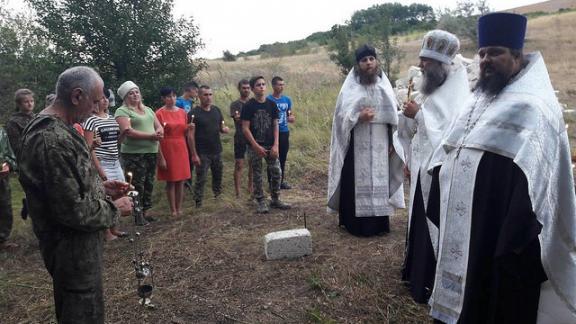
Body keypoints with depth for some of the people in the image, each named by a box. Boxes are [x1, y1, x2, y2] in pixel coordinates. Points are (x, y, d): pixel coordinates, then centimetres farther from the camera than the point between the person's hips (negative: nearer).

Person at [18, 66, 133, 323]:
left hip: (71, 240, 10)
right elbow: (73, 211, -27)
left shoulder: (51, 127, 6)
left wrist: (101, 187, 7)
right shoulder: (54, 140, -28)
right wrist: (114, 209, -13)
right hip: (72, 246, -10)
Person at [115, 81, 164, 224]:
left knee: (149, 183, 12)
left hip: (151, 152, 7)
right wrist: (151, 135, -18)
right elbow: (128, 132, -18)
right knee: (137, 185, -3)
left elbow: (159, 127, 14)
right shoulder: (122, 111, -4)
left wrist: (158, 133, -11)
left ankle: (145, 211, 24)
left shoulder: (148, 110, 17)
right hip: (134, 154, -7)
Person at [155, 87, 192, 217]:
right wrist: (160, 157, -14)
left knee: (181, 180, 7)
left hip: (181, 148, 5)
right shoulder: (160, 113, -8)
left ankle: (179, 208, 17)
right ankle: (173, 210, 12)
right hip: (167, 149, -5)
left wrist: (188, 128, -8)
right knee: (171, 180, 2)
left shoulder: (182, 112, 7)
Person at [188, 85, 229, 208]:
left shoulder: (216, 110, 6)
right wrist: (194, 154, -16)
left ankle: (218, 195, 36)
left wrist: (225, 129, -10)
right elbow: (191, 135, -13)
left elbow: (221, 126, 15)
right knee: (201, 179, -1)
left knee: (218, 175, 18)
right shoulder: (194, 113, -11)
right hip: (202, 153, -5)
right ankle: (198, 203, 9)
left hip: (217, 151, 6)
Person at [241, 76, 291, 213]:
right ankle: (260, 202, 15)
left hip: (270, 145, 3)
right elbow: (245, 128, -9)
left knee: (276, 172, 3)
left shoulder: (272, 104, 4)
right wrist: (256, 146, -15)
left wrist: (275, 145, -5)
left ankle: (275, 199, 19)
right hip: (254, 146, -3)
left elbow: (275, 126, 5)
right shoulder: (248, 106, -7)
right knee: (257, 175, 4)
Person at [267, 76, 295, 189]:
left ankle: (281, 181, 24)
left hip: (285, 132, 5)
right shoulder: (268, 100, -8)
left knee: (283, 158, 12)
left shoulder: (287, 99, 8)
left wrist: (291, 118, -5)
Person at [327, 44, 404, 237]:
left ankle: (380, 223, 16)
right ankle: (357, 224, 7)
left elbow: (393, 115, 10)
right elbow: (341, 115, -4)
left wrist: (393, 141, 5)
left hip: (380, 143, 3)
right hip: (357, 144, -3)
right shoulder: (350, 88, 0)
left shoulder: (384, 85, 10)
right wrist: (358, 117, -22)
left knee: (380, 181, 6)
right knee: (357, 182, -2)